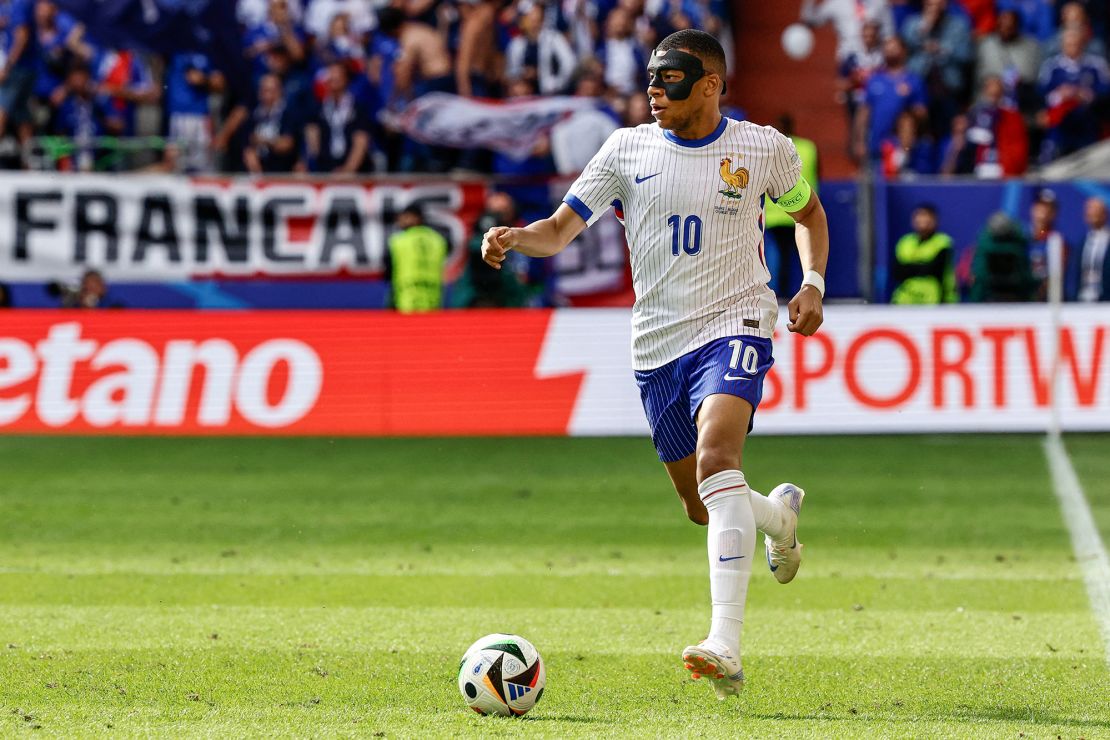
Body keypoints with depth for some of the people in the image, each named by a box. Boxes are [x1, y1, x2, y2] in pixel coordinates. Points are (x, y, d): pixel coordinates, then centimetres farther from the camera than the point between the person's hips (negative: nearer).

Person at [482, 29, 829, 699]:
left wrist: (813, 284, 2)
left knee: (716, 457, -30)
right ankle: (780, 512, 50)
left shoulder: (763, 149, 0)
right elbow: (561, 229, 1)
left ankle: (727, 647, -37)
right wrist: (515, 238, -21)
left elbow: (808, 211, 18)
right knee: (704, 507, 11)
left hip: (734, 325, -4)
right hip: (658, 344, 4)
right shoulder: (628, 149, 3)